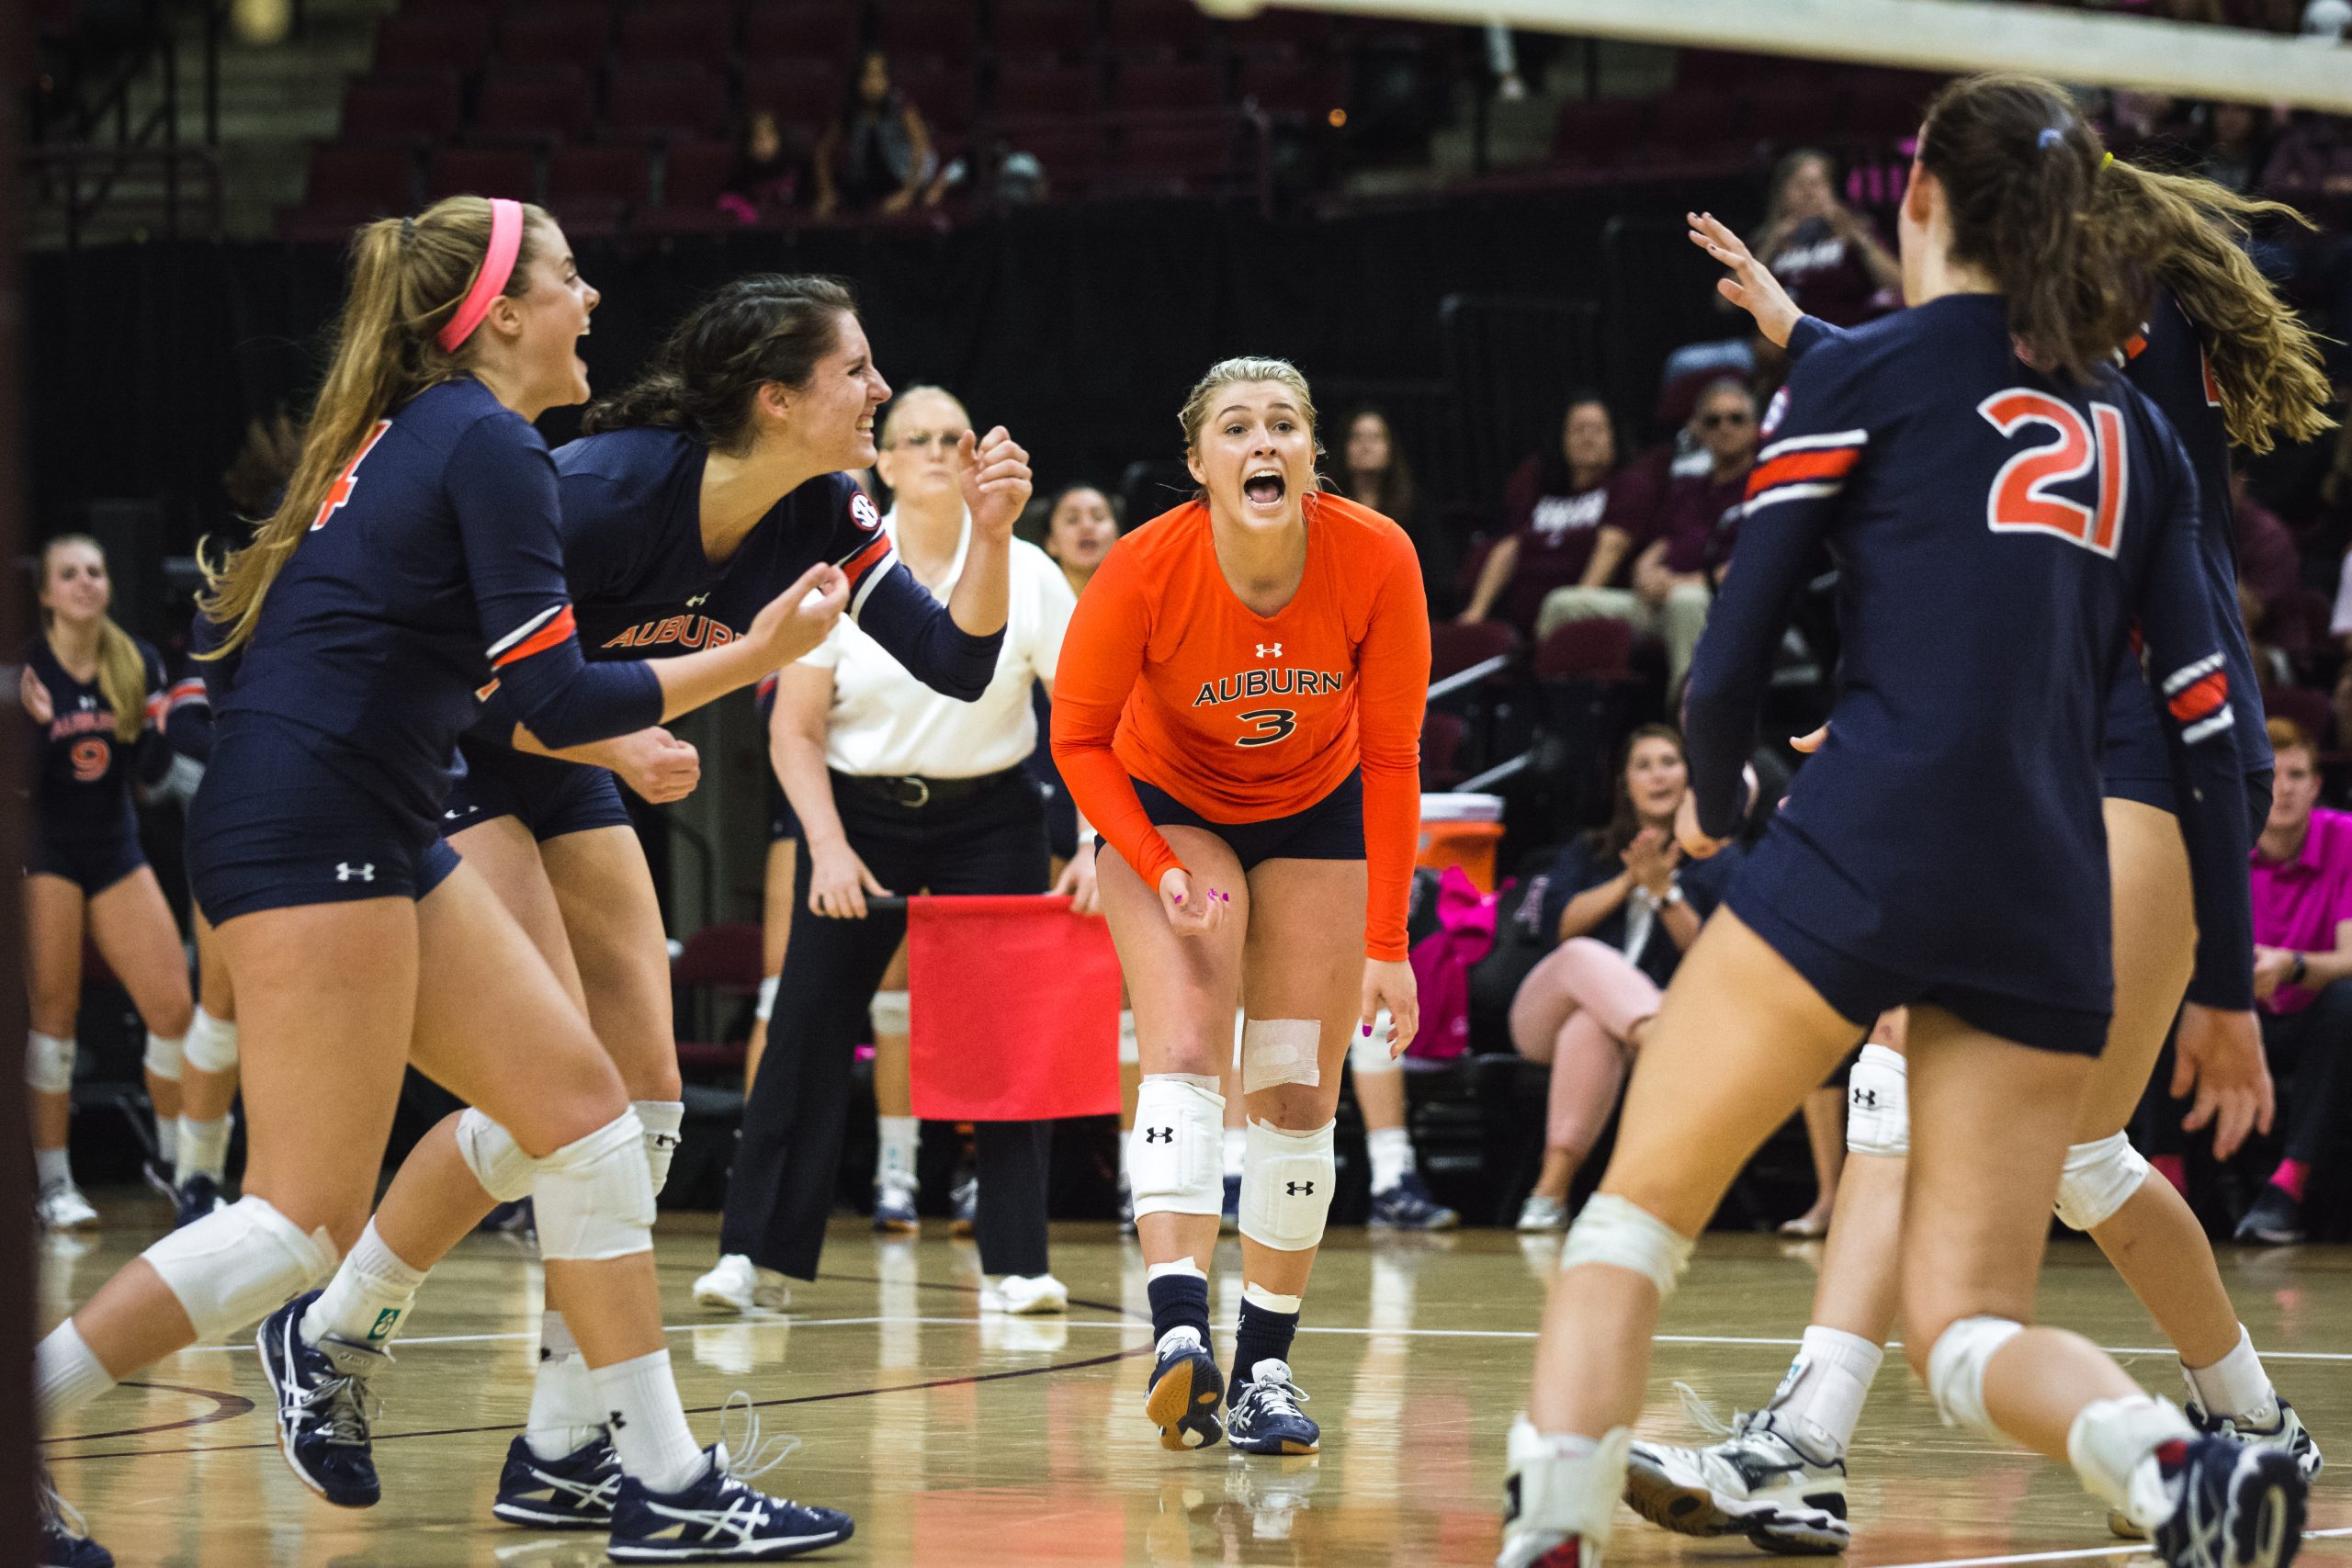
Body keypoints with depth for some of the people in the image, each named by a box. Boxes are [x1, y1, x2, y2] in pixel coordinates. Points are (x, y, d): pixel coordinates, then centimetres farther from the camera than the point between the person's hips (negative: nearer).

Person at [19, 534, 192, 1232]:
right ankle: (53, 1182, 1)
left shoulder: (138, 663, -1)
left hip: (116, 851, 4)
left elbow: (150, 771, 0)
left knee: (173, 1006, -5)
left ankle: (175, 1162, 13)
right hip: (45, 853, -4)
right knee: (52, 1015, -6)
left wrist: (167, 726, -18)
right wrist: (34, 724, -30)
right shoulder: (28, 668, -13)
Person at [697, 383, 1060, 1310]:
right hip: (861, 810, 0)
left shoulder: (1024, 571, -5)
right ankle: (749, 1249, 0)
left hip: (989, 817, 0)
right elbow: (796, 728, -4)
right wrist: (829, 846, -15)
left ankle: (1015, 1262, 0)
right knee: (806, 1027, -5)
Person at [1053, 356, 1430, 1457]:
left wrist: (1386, 943, -15)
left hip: (1317, 818, 2)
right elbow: (1079, 738, -13)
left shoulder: (1377, 560, -25)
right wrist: (1158, 871, -24)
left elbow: (1390, 756, -15)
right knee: (1184, 1053, -22)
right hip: (1167, 806, -2)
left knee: (1298, 1096, -1)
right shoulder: (1145, 570, -29)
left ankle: (1265, 1366, 7)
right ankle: (1180, 1335, -35)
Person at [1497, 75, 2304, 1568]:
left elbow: (1729, 669, 3)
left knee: (1636, 1210, 9)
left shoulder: (1863, 371, 6)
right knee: (1970, 1327, 6)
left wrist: (1716, 800, 25)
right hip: (2052, 904, 4)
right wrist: (2228, 990, 19)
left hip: (1865, 855, -4)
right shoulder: (2135, 427, 20)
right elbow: (2209, 725, 14)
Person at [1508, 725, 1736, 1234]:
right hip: (1546, 1014, 2)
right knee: (1585, 955, -37)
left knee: (1593, 1029, -40)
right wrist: (1627, 882, -8)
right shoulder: (1588, 851, 21)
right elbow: (1557, 921, 1)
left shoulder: (1718, 864, 15)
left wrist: (1664, 891, -8)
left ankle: (1552, 1190, -44)